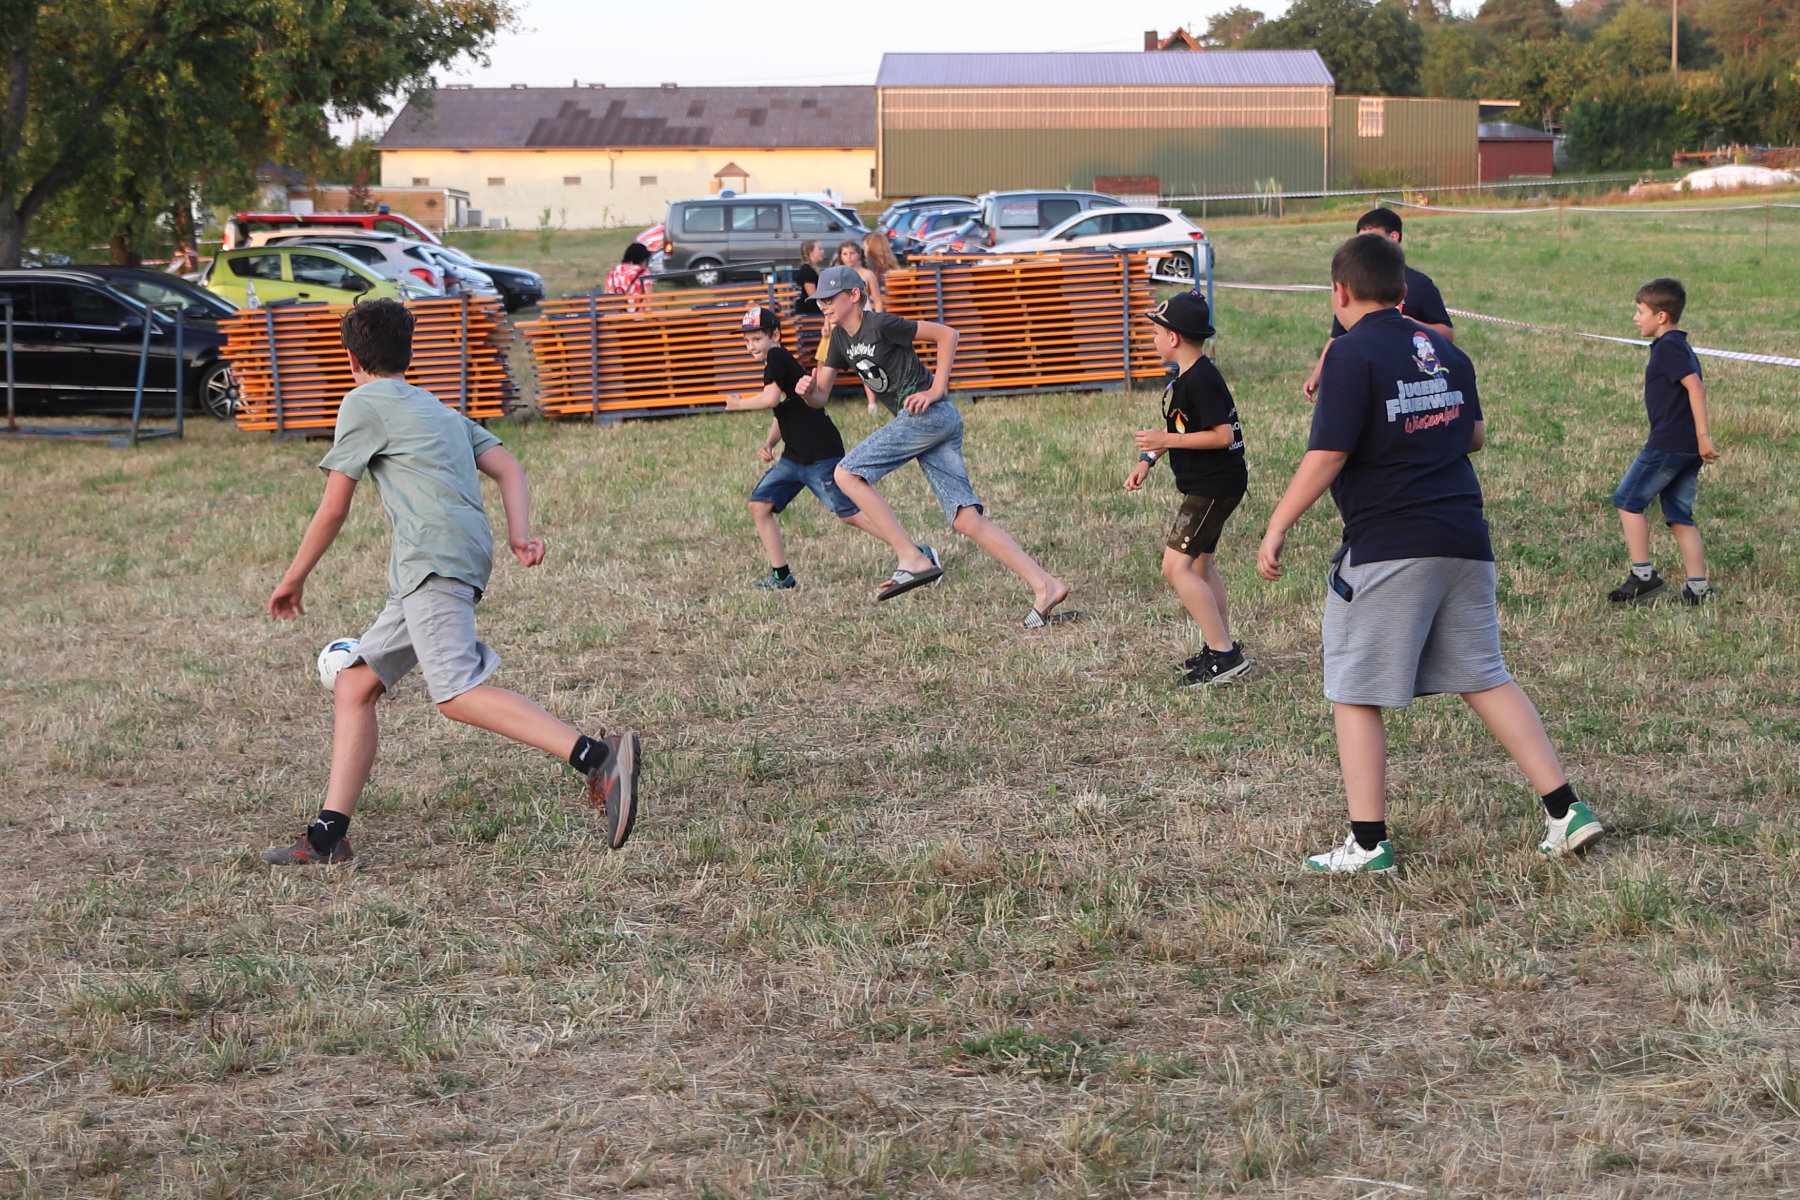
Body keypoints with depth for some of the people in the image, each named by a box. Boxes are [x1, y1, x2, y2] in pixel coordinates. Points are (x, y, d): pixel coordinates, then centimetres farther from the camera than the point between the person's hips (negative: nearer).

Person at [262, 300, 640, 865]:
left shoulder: (364, 402, 5)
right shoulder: (439, 410, 29)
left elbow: (333, 509, 3)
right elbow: (509, 469, 16)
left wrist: (294, 579, 15)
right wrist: (519, 535, 3)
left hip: (436, 559, -9)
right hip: (424, 574, 9)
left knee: (458, 694, -22)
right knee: (354, 685, 12)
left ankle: (598, 757, -34)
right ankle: (328, 834, 8)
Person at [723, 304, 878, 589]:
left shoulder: (777, 357, -11)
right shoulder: (778, 363, 17)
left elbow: (771, 398, -25)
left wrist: (738, 404, -7)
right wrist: (768, 443, 6)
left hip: (821, 455, -10)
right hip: (794, 457, 10)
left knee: (848, 513, -12)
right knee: (759, 505, 3)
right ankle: (781, 576, 7)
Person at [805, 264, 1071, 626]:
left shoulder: (880, 325, -9)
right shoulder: (841, 338, 17)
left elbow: (947, 335, -8)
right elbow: (821, 395, 18)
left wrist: (936, 391, -12)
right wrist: (808, 390, -5)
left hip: (930, 413, -9)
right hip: (919, 422, 9)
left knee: (847, 474, -12)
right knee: (965, 519, -1)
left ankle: (912, 558, -15)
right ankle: (1045, 585, -7)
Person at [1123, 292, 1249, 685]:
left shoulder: (1201, 381, -21)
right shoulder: (1187, 377, 11)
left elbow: (1222, 435, -25)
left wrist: (1167, 440, -22)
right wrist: (1147, 461, 15)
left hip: (1213, 486, -11)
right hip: (1206, 485, 11)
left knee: (1176, 566, -14)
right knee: (1201, 564, 20)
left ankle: (1223, 655, -14)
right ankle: (1223, 648, 29)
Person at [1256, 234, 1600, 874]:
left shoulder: (1352, 353, -10)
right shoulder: (1444, 351, 11)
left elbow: (1328, 456, -16)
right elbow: (1474, 435, 22)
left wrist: (1276, 528, -9)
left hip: (1387, 550, -7)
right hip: (1465, 539, 7)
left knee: (1355, 695, 3)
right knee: (1486, 680, 15)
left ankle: (1368, 844, 2)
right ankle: (1566, 810, 11)